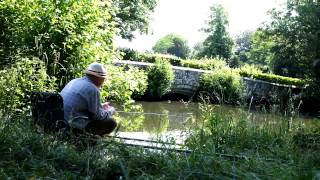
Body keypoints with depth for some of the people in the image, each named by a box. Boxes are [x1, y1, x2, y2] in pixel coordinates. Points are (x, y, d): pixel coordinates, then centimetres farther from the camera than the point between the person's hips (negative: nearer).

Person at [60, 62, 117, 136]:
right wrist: (110, 111, 9)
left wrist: (101, 106, 30)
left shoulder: (75, 81, 12)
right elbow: (97, 115, -10)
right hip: (74, 125, -9)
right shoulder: (93, 89, -16)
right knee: (111, 122, -6)